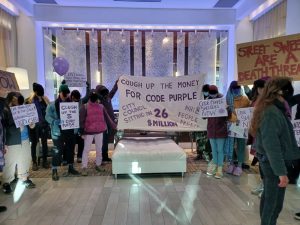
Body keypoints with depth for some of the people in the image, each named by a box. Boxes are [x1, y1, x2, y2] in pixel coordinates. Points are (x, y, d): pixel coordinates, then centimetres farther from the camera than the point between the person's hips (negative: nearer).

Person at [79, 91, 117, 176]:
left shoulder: (101, 106, 6)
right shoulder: (85, 107, -5)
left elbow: (107, 118, 11)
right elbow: (82, 120, -6)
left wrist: (114, 126, 9)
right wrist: (82, 132, -11)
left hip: (99, 131, 4)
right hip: (89, 131, -3)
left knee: (99, 149, 12)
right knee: (86, 149, 3)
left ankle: (98, 165, 27)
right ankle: (84, 168, 11)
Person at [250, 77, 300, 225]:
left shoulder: (266, 109, 8)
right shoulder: (272, 113, -22)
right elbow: (271, 145, -26)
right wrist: (281, 172, -24)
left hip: (267, 161, 9)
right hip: (274, 163, -9)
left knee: (268, 197, 20)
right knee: (274, 203, 4)